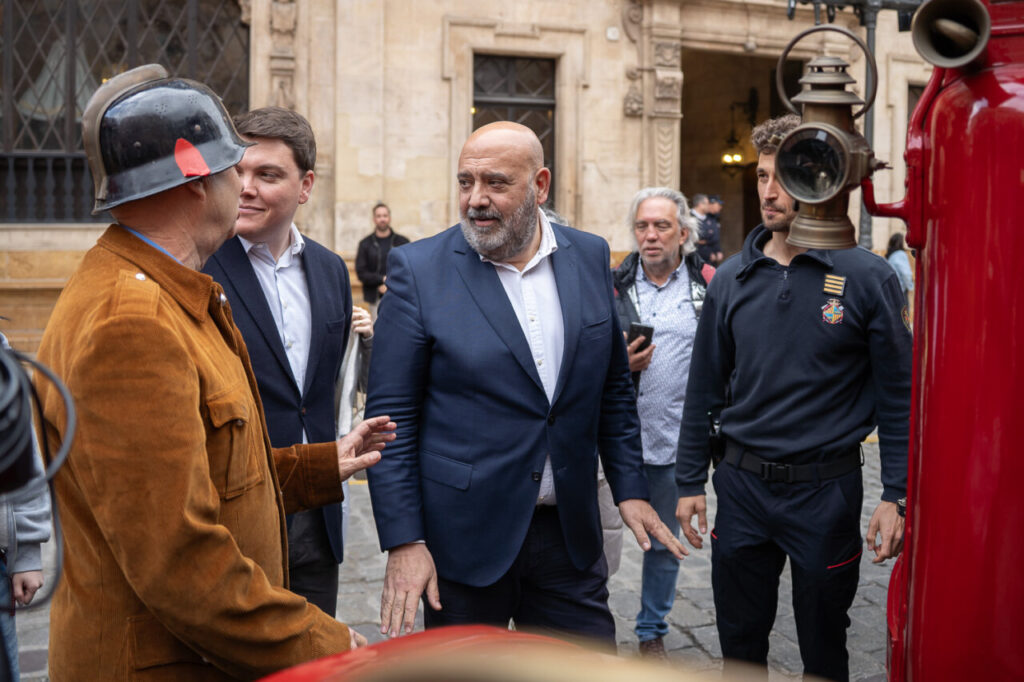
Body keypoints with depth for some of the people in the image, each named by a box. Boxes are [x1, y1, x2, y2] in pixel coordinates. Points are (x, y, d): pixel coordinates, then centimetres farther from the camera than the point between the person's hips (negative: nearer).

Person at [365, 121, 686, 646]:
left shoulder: (589, 257, 4)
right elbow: (390, 418, -8)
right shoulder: (418, 269, -7)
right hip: (463, 538, -3)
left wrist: (630, 488, 7)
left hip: (569, 534, 3)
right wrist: (403, 542, -11)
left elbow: (613, 388, 12)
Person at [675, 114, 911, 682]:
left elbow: (897, 394, -5)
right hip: (742, 484, 3)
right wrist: (690, 481, 7)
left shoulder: (866, 277, -7)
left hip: (826, 489, -3)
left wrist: (896, 496, -10)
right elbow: (705, 388, 8)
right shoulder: (731, 279, 2)